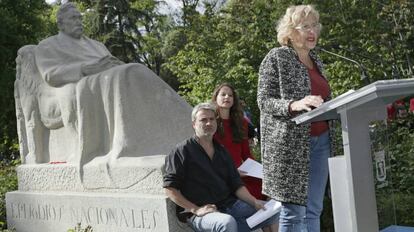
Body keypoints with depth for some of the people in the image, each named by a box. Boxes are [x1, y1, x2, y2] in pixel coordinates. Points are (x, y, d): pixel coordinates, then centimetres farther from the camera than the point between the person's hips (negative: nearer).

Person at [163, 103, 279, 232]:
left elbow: (236, 185, 15)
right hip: (201, 212, -7)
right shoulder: (183, 151, -2)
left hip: (229, 204, 7)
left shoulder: (221, 151, 18)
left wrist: (255, 202, -2)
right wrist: (196, 209, -15)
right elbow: (170, 188, -8)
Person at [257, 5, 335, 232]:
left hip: (320, 141, 7)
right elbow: (264, 100, -11)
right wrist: (294, 105, -26)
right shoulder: (276, 57, -5)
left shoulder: (315, 60, 17)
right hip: (291, 143, -7)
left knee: (314, 210, 8)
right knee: (293, 211, -4)